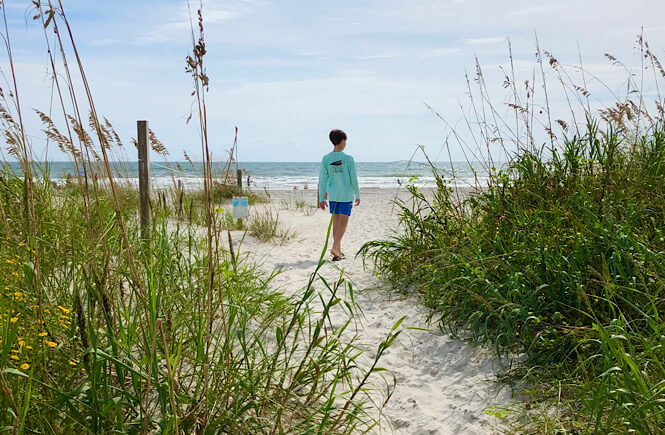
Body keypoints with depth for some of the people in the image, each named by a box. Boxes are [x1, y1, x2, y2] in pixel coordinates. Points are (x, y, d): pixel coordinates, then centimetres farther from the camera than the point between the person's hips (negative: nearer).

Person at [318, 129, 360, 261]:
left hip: (332, 194, 4)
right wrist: (357, 195, 5)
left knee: (336, 222, 13)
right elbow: (354, 179, -7)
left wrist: (321, 199, 5)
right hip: (346, 195, -4)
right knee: (343, 222, 0)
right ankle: (335, 248, -12)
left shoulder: (326, 159, -2)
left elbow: (322, 179, -1)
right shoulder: (348, 159, -11)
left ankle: (338, 250, 22)